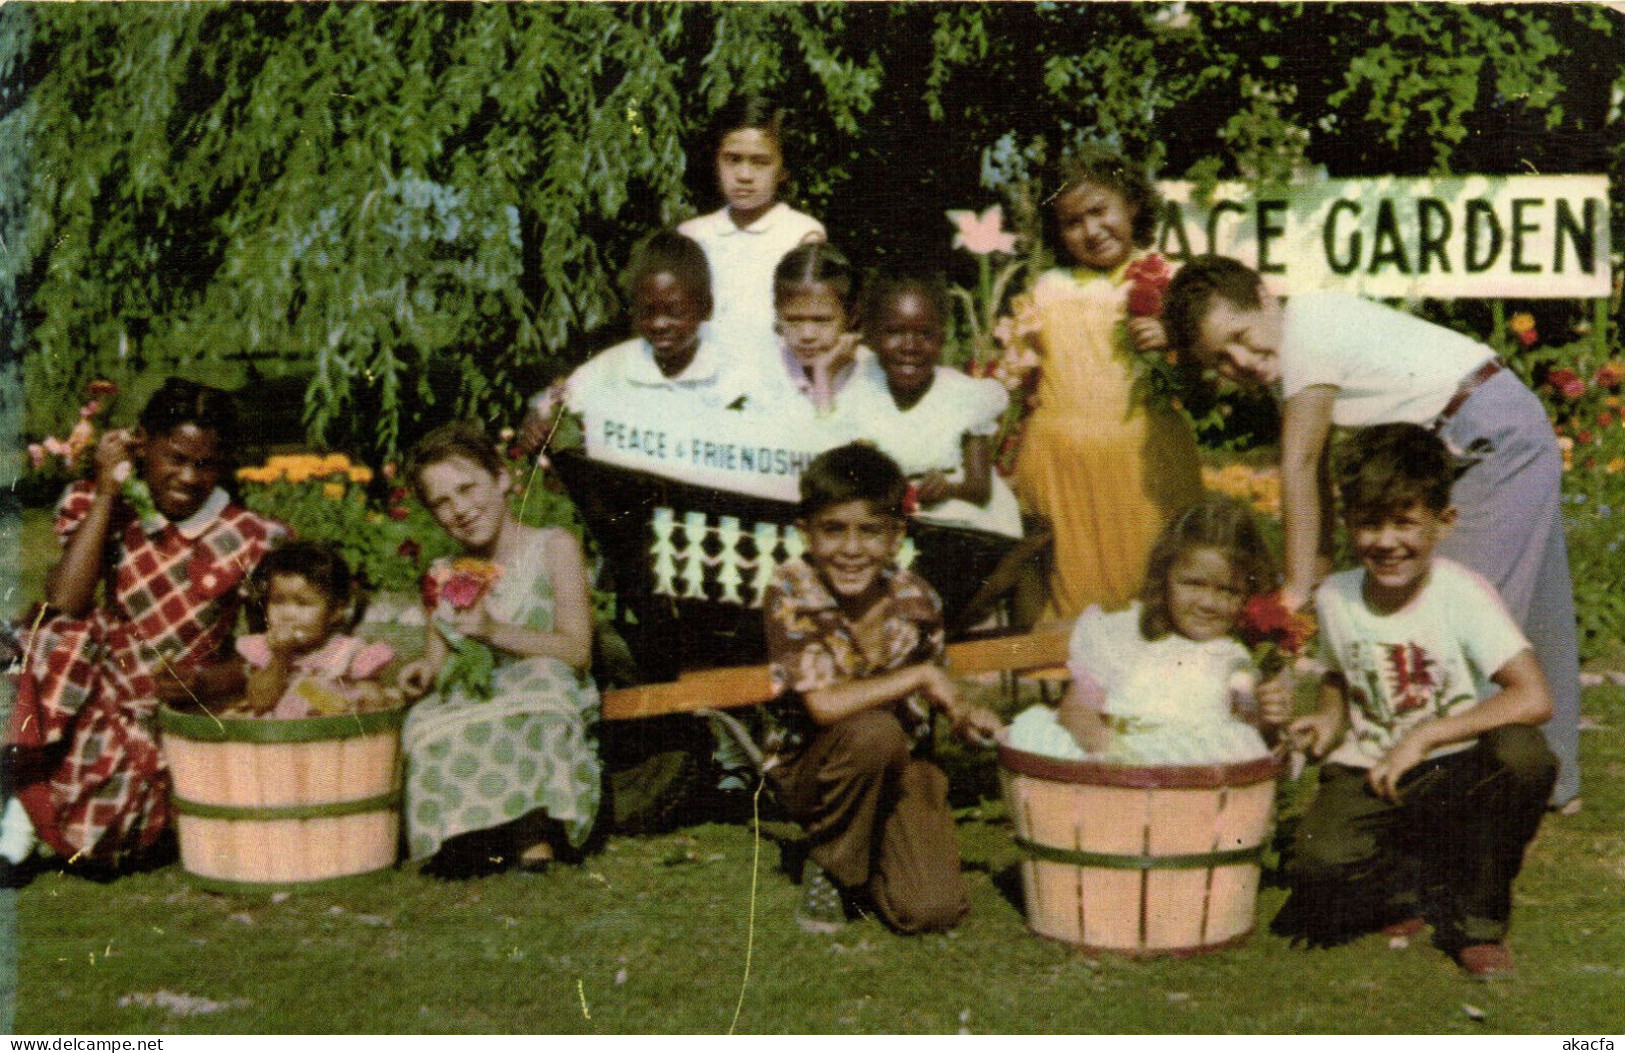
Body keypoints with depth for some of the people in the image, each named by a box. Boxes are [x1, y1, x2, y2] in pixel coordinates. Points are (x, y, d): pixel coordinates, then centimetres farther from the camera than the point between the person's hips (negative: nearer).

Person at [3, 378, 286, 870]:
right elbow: (63, 603, -15)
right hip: (99, 697, 1)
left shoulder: (251, 540, -3)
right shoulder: (109, 514, 2)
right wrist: (106, 492, -11)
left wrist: (205, 682, -25)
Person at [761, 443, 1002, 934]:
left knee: (933, 909, -17)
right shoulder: (790, 594, -20)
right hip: (809, 766, -3)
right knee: (872, 731, -36)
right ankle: (827, 861, -8)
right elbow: (824, 705, -31)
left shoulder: (916, 600, -9)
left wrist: (963, 713, -13)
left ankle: (873, 843, 17)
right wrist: (920, 676, -26)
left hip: (898, 765, 3)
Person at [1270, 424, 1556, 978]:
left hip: (1458, 774, -2)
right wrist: (1328, 720, -4)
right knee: (1317, 866, -30)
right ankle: (1416, 887, 7)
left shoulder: (1463, 594, -14)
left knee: (1522, 756, -36)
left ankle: (1475, 915, -10)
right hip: (1369, 779, 2)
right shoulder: (1334, 597, -1)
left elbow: (1534, 698, -26)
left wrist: (1423, 737, -28)